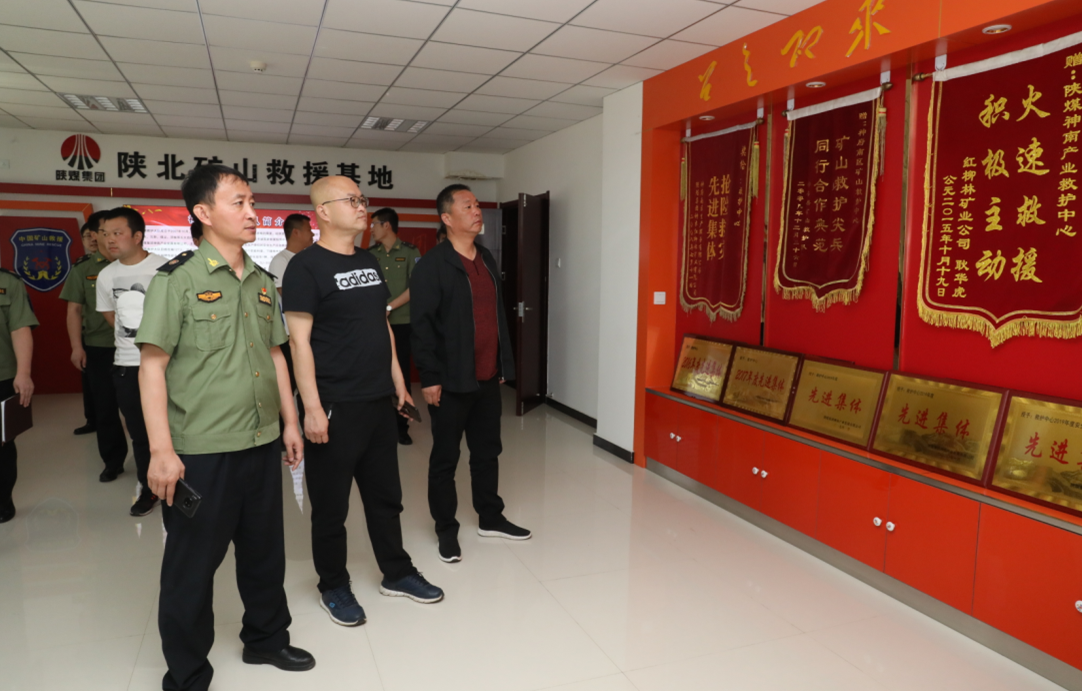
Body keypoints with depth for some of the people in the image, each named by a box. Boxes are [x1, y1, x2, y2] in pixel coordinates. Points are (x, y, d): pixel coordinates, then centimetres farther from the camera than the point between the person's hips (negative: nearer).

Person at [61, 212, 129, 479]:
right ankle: (113, 460, 20)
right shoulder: (83, 268, 3)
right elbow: (75, 310, 2)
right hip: (98, 348, 0)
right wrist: (77, 347, -6)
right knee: (104, 406, 7)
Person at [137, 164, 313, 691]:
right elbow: (152, 365, -13)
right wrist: (161, 450, -17)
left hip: (262, 443, 6)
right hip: (201, 450, -6)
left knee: (264, 549, 19)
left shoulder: (262, 281, 9)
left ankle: (266, 638, 40)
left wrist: (289, 421, 14)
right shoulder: (177, 278, -10)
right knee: (192, 563, 8)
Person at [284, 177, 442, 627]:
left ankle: (397, 573, 33)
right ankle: (334, 588, 26)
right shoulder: (306, 267, -10)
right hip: (334, 406, -7)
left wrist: (397, 378, 15)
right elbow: (298, 340, -15)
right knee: (331, 504, 9)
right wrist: (312, 407, -18)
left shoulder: (368, 262, 12)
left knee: (386, 493, 17)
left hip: (378, 401, 7)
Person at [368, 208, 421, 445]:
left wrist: (390, 307, -12)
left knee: (401, 374, 3)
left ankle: (402, 426, 12)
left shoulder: (410, 252, -1)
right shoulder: (370, 254, 8)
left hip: (402, 323, -2)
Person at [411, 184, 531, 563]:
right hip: (451, 381, -7)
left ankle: (490, 518, 32)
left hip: (488, 377, 7)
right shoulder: (432, 264, -11)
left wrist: (504, 363, 14)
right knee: (445, 457, 7)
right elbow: (421, 324, -14)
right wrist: (430, 377, -16)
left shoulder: (487, 259, 12)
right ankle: (446, 529, 21)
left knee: (488, 450, 17)